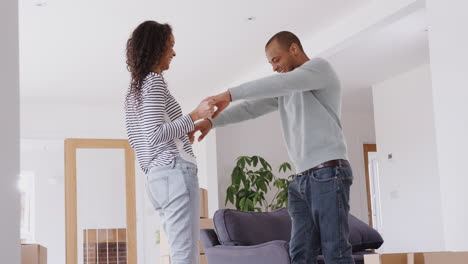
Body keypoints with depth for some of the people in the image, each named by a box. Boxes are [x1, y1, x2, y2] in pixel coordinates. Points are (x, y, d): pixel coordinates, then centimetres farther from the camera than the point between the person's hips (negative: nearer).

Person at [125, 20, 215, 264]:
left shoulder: (133, 90, 21)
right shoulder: (153, 81, -6)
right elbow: (155, 134, -16)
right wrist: (196, 115, -15)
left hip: (156, 177, 10)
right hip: (175, 172, -10)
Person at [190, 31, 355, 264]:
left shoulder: (320, 67, 0)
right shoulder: (284, 91, 24)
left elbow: (279, 83, -17)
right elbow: (251, 108, 15)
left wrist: (230, 94, -18)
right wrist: (211, 121, 2)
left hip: (328, 174, -8)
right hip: (301, 179, 8)